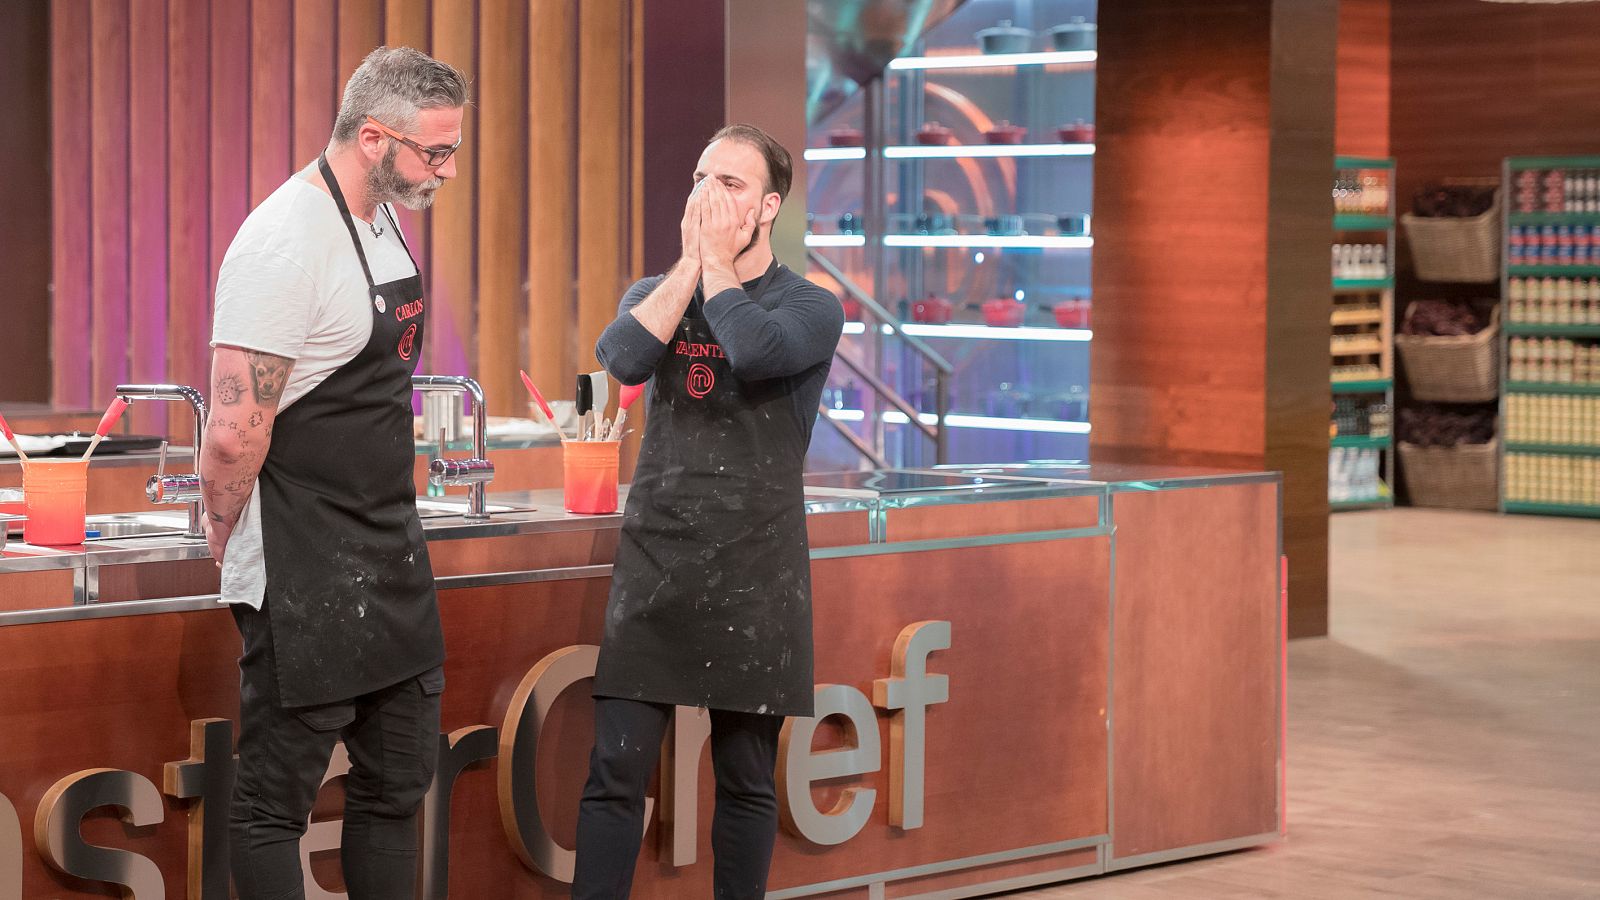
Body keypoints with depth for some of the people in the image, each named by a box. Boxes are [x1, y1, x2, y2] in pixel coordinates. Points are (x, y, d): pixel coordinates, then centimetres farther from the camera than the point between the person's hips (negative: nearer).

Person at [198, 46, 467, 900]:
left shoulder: (383, 219, 10)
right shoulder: (287, 242, -20)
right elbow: (234, 434, -22)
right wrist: (229, 544, -8)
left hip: (390, 556, 9)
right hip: (304, 575, -9)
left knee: (398, 781, 15)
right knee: (276, 797, 1)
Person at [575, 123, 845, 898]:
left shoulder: (810, 308, 0)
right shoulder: (657, 293, 11)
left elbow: (753, 350, -23)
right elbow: (623, 359, -12)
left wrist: (716, 259, -8)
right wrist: (689, 263, -5)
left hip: (755, 572, -2)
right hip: (653, 562, 2)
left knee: (745, 781, 5)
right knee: (615, 772, -4)